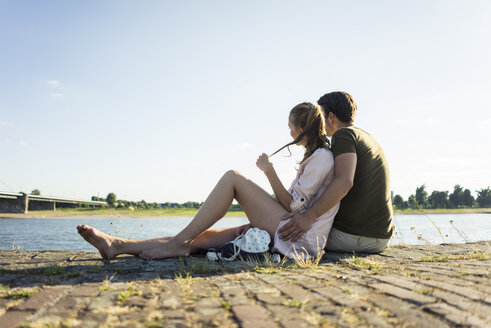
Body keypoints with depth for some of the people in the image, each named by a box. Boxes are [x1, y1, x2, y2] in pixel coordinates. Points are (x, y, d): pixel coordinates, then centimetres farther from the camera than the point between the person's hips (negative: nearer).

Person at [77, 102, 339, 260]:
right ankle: (118, 246, -9)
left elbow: (293, 206, -13)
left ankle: (179, 243, -14)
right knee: (203, 237, -5)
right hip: (280, 232, 9)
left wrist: (269, 171, -10)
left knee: (232, 178, -15)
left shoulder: (322, 156, -5)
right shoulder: (313, 157, 26)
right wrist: (257, 220, 15)